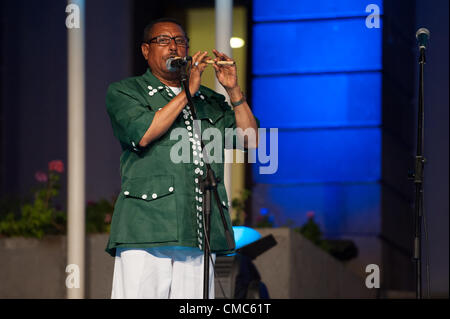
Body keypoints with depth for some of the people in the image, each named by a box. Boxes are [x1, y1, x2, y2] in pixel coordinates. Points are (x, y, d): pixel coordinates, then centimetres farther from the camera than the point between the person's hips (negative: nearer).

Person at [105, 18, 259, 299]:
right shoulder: (124, 92, 12)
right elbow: (142, 133, -8)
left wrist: (233, 90, 3)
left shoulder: (210, 101, 24)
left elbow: (251, 141, 14)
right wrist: (187, 91, -5)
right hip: (146, 231, -4)